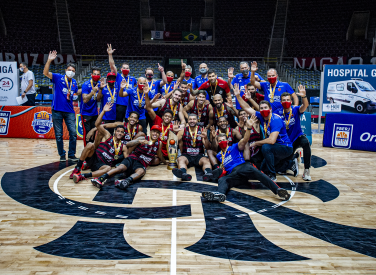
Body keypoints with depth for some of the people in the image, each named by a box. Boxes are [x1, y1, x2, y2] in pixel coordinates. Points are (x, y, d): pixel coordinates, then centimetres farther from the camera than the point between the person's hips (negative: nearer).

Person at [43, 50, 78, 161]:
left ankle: (71, 154, 10)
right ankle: (62, 155, 16)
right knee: (59, 135, 4)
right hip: (57, 110, -3)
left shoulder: (74, 82, 10)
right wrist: (49, 60, -27)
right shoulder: (58, 78, -2)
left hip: (69, 111, 3)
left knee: (73, 134, -2)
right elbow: (45, 73, -16)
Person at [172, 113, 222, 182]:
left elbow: (207, 148, 1)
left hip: (199, 155, 0)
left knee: (206, 160, -30)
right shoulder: (183, 131, 6)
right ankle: (183, 173, -64)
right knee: (180, 159, -32)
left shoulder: (201, 130, 6)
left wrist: (205, 138, -17)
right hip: (186, 155, 0)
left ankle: (208, 173, -63)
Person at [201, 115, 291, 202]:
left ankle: (277, 189, -54)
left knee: (254, 171, -37)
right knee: (221, 180, -31)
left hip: (243, 167, -3)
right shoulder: (219, 155, 33)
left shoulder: (234, 147, 18)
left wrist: (248, 128, -17)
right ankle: (220, 194, -68)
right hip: (232, 175, 3)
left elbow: (244, 141, 0)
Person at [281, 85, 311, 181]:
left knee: (306, 142, -36)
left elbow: (305, 106, -32)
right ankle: (295, 156, 36)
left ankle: (306, 170, -28)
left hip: (297, 137, -2)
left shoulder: (295, 110, -11)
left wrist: (304, 96, -53)